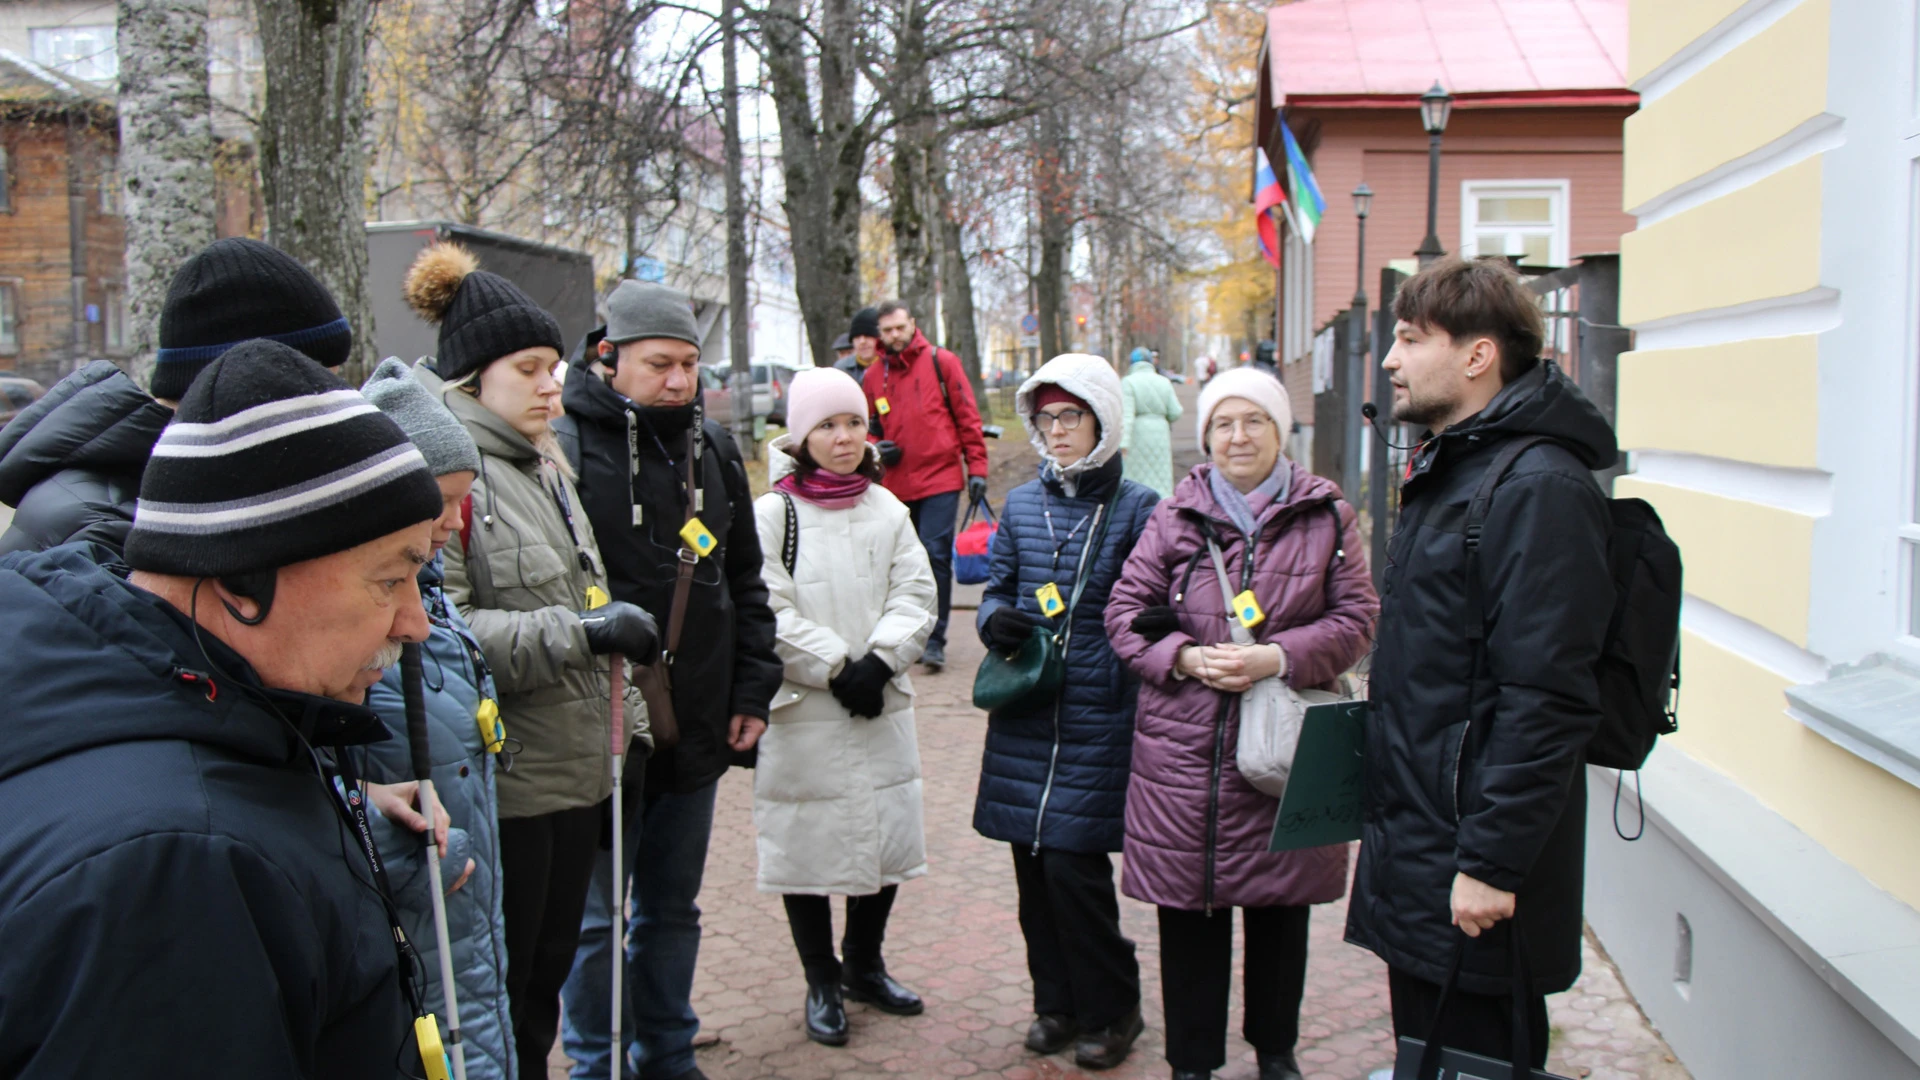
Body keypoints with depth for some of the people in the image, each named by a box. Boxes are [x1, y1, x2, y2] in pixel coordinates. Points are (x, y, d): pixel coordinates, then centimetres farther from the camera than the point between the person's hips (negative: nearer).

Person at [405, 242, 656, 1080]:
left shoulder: (542, 465, 16)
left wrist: (625, 724, 20)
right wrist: (579, 633, -23)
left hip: (574, 771, 8)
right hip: (498, 784, -8)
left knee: (546, 980, 18)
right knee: (493, 1001, 4)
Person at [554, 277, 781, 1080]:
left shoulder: (712, 448, 8)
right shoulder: (566, 447, -12)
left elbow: (743, 582, 14)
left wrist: (752, 689, 9)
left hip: (697, 727, 6)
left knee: (673, 907, 19)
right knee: (598, 916, 7)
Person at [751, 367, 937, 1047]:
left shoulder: (886, 508, 7)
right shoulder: (772, 513, -7)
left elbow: (915, 595, 3)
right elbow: (769, 613, -13)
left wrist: (878, 661, -11)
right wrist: (837, 667, -14)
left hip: (882, 709, 4)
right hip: (802, 712, -4)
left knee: (888, 838, 12)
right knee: (809, 844, 5)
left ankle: (864, 966, 33)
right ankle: (822, 983, 24)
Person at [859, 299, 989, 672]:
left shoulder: (941, 362, 1)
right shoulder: (872, 376, 9)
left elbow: (967, 416, 2)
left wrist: (977, 467, -2)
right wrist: (877, 449, -1)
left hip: (940, 477, -4)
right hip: (898, 484, 4)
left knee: (935, 555, -11)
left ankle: (935, 639, -5)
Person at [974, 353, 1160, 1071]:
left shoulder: (1137, 508, -3)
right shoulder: (1021, 505, 10)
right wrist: (996, 621, -6)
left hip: (1099, 717, -5)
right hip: (1024, 716, 5)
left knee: (1073, 864, -6)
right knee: (1033, 863, 10)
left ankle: (1110, 1010, 16)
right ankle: (1057, 1001, 29)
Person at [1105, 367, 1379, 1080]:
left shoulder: (1325, 513, 2)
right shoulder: (1174, 516, 4)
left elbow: (1356, 618, 0)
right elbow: (1126, 611, 5)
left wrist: (1278, 657, -15)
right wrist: (1185, 657, -13)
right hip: (1184, 747, 0)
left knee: (1280, 907, 13)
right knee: (1188, 908, 6)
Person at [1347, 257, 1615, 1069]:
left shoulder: (1538, 488, -19)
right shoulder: (1447, 471, 14)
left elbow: (1546, 702, -24)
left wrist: (1491, 864, -23)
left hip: (1471, 886, -10)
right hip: (1415, 863, 10)